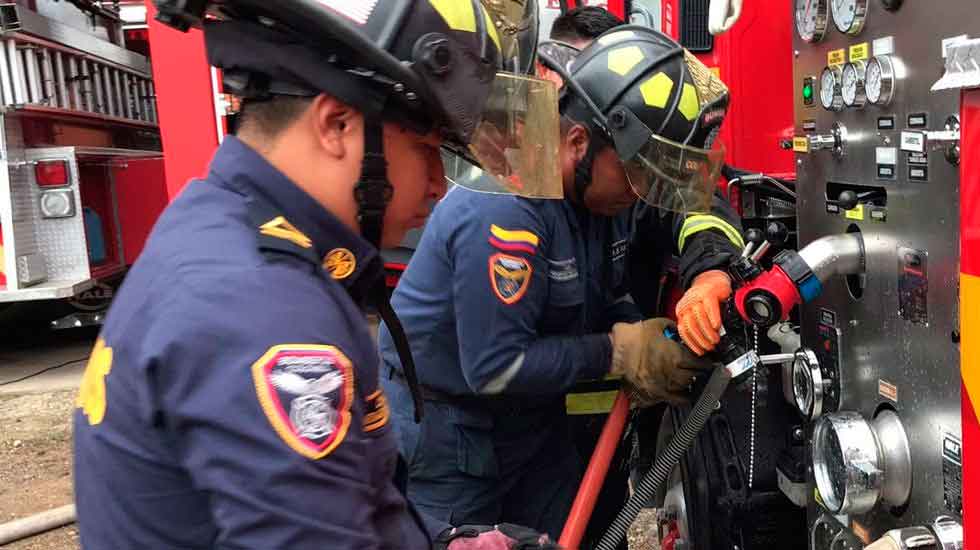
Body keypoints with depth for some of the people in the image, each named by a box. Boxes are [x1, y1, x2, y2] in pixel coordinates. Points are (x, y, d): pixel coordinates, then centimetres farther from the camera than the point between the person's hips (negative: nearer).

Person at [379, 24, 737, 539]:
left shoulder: (603, 186, -5)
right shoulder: (504, 206, -31)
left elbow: (609, 300, 7)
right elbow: (494, 366, -30)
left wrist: (651, 342, -14)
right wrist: (621, 353, -24)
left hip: (534, 416, 8)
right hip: (445, 429, -8)